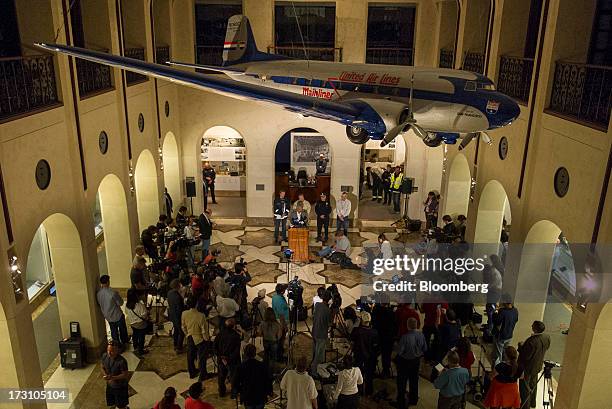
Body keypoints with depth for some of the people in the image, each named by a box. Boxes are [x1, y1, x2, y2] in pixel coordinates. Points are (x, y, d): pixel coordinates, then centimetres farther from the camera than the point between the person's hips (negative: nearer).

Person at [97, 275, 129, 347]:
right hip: (117, 315, -5)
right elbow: (120, 303, -19)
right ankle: (124, 341, 39)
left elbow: (99, 303, 3)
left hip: (107, 316, 5)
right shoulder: (113, 293, -31)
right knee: (122, 329, 20)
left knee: (113, 330, 22)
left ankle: (117, 344, 35)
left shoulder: (98, 293, -13)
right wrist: (119, 297, -3)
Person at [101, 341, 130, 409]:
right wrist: (105, 375, -16)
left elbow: (125, 375, -23)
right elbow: (103, 368, 3)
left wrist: (112, 377, -32)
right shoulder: (104, 356, -13)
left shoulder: (122, 361, -31)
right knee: (111, 403, 26)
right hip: (110, 385, 5)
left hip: (120, 387, -5)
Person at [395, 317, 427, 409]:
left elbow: (399, 351, -25)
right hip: (416, 361, 5)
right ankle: (413, 400, 42)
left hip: (405, 362, -5)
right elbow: (425, 349, -4)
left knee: (402, 383, 13)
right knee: (414, 380, 25)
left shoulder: (405, 337, -32)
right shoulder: (421, 335, -16)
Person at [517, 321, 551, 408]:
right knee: (533, 384, 27)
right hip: (538, 366, 8)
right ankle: (532, 403, 44)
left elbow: (526, 356, -28)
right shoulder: (547, 338, -12)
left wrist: (521, 346, -12)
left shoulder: (532, 341, -36)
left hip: (528, 367, -8)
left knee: (525, 387, 11)